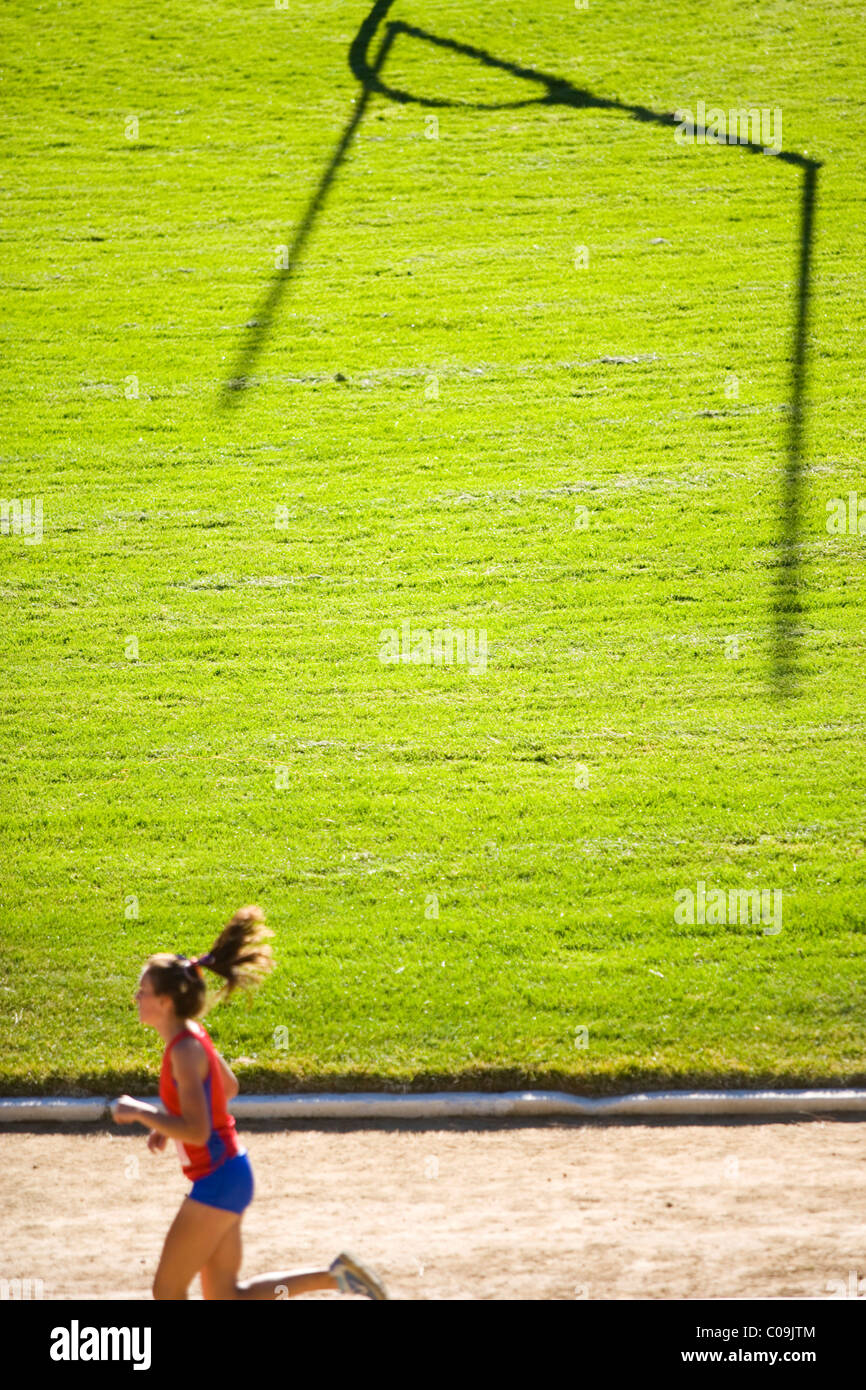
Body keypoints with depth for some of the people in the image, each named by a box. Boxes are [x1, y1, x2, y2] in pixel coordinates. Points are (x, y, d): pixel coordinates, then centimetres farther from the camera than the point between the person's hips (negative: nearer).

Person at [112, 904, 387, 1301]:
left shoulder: (185, 1051, -21)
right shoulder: (191, 1035, 8)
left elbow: (197, 1132, -27)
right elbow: (228, 1088, 24)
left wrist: (141, 1113, -18)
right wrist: (166, 1124, 18)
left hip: (218, 1181, -10)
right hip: (227, 1175, 10)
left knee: (167, 1289, -1)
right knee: (226, 1297, 13)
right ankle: (333, 1276, 10)